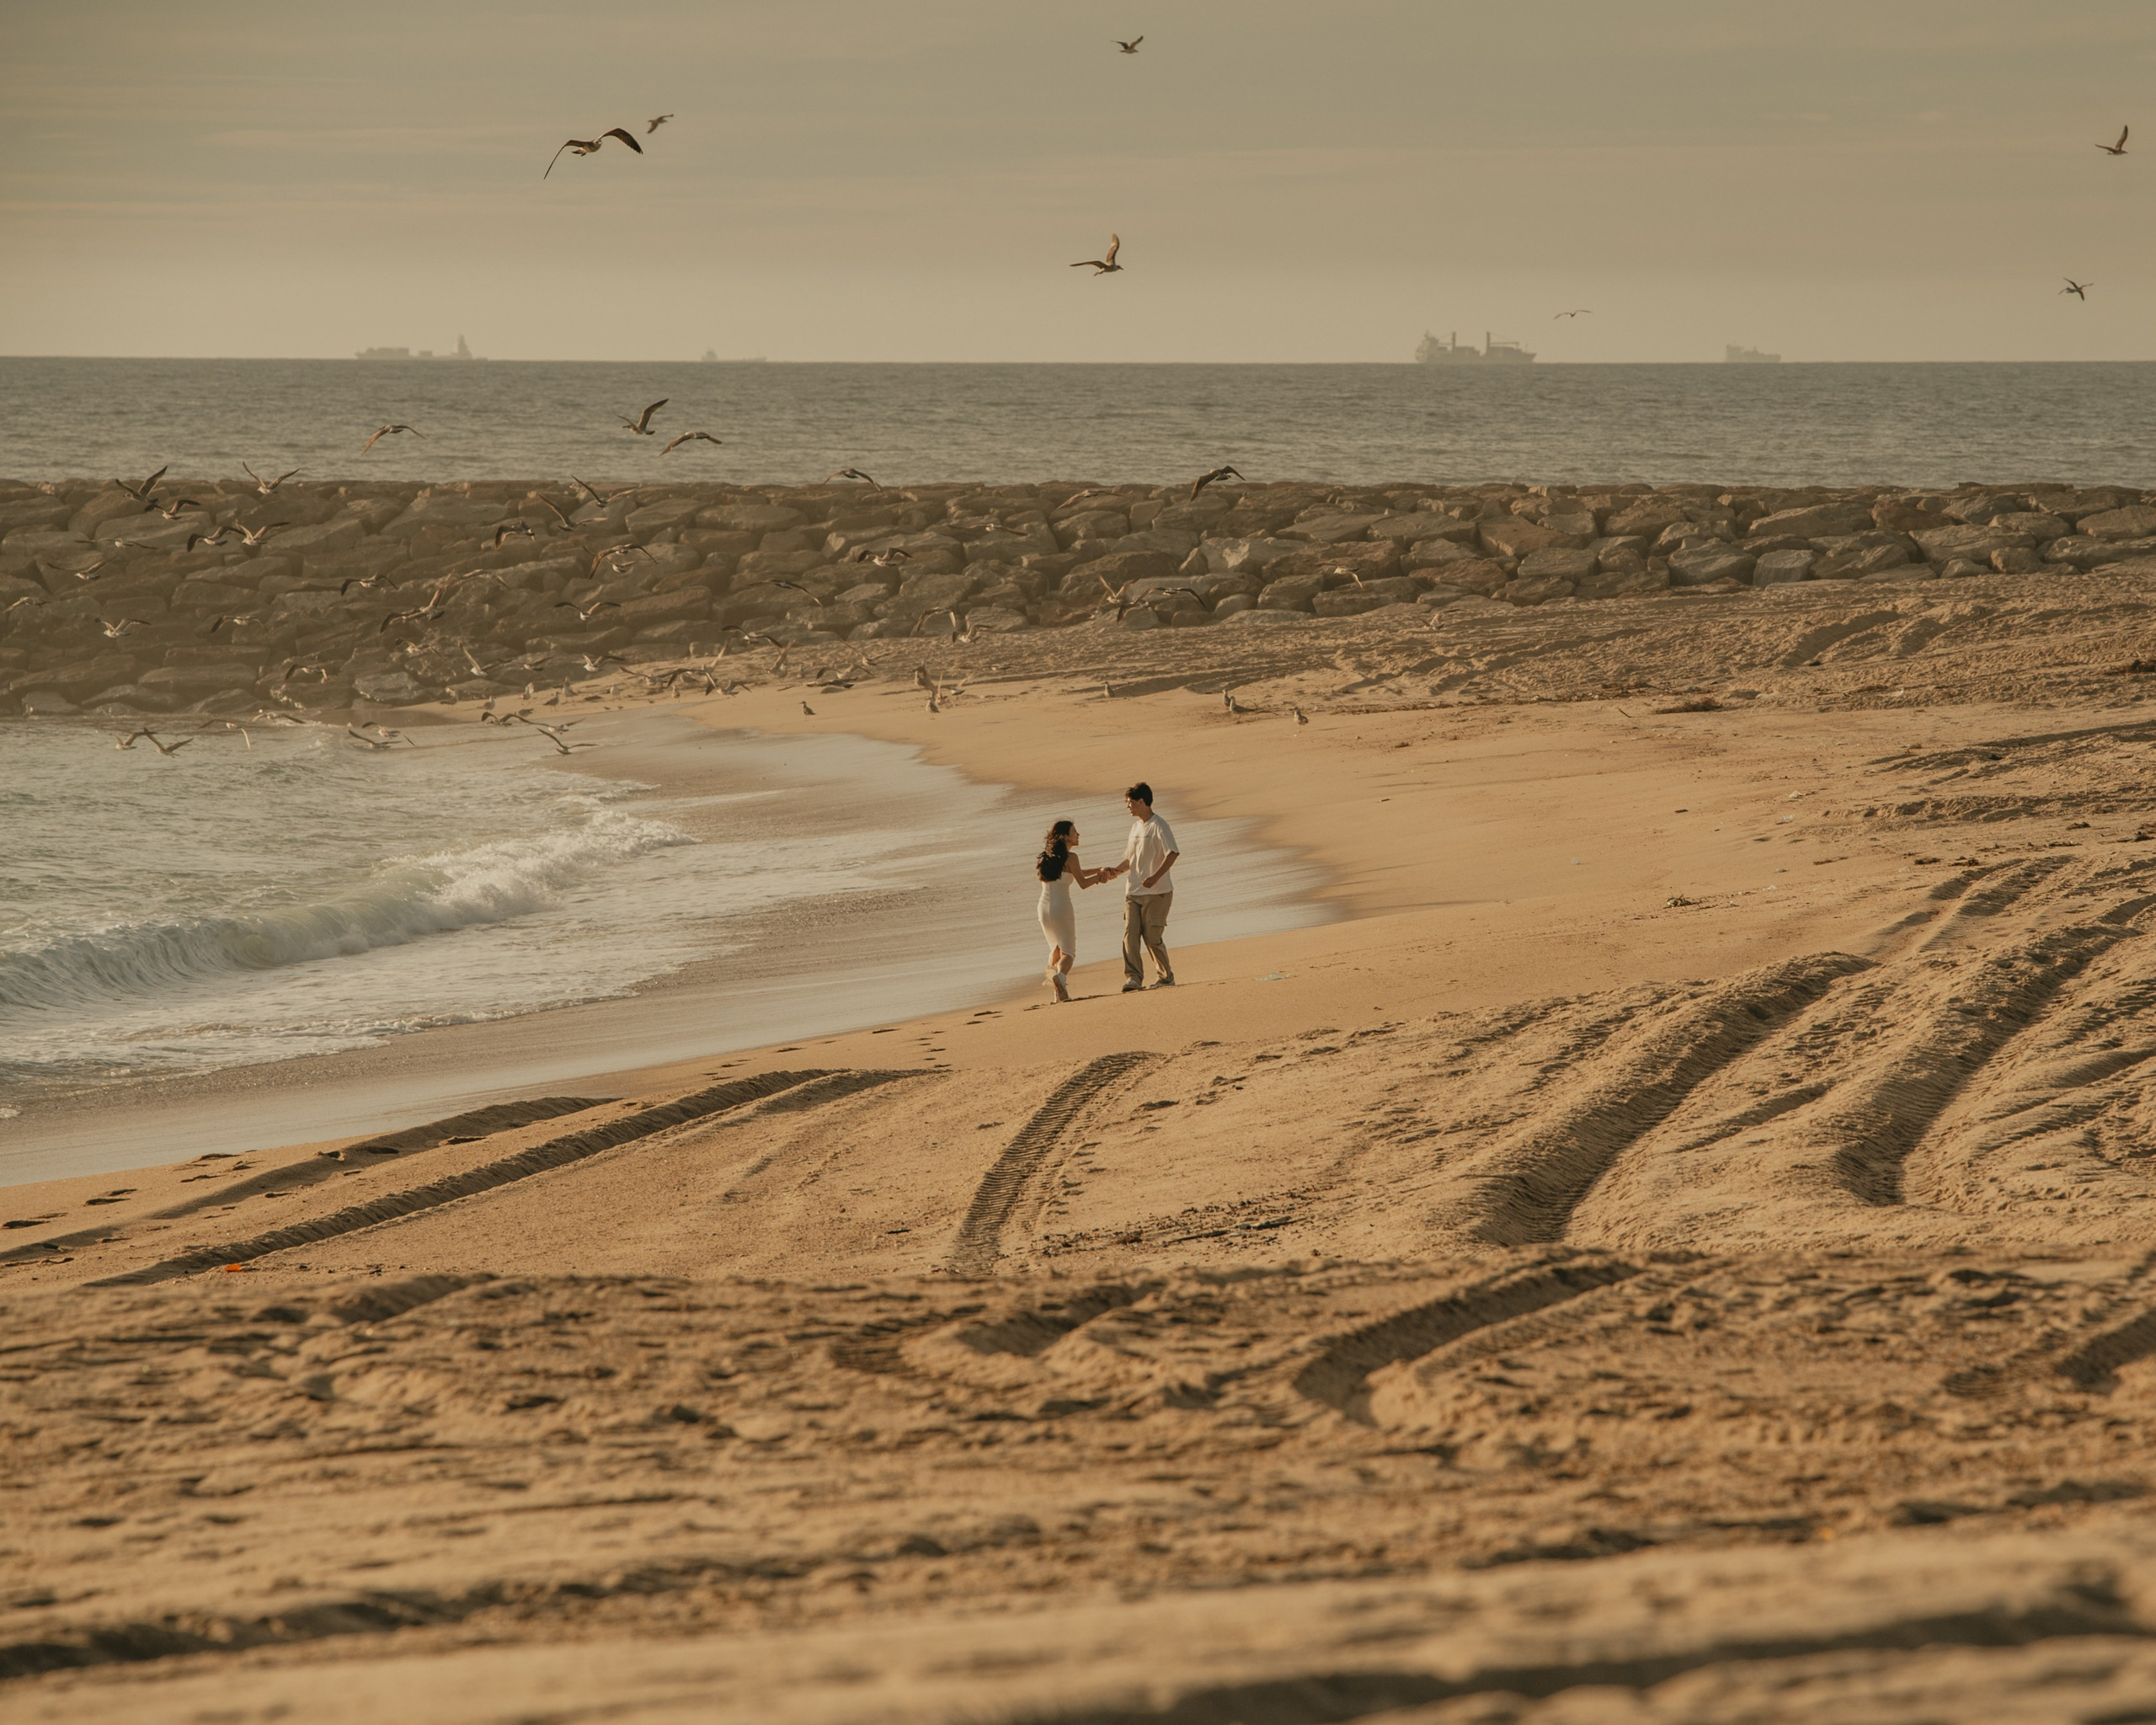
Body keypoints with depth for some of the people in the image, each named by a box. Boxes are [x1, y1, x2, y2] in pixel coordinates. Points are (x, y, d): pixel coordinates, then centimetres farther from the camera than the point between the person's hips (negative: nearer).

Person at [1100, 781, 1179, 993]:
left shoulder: (1158, 826, -9)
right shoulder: (1136, 827, 17)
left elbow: (1172, 854, -20)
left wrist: (1156, 877, -28)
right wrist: (1113, 872, 9)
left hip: (1157, 892, -8)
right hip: (1134, 892, 8)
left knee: (1152, 937, -6)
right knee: (1130, 934, -7)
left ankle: (1166, 976, 10)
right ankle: (1133, 977, -12)